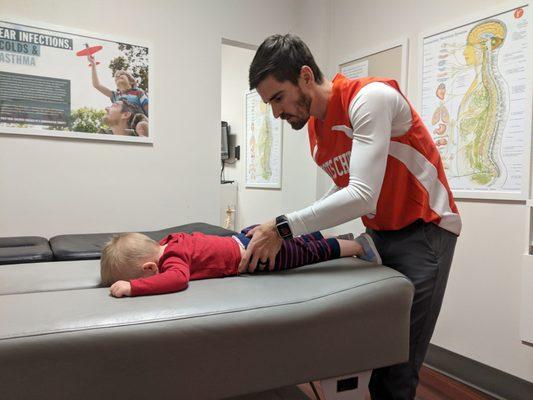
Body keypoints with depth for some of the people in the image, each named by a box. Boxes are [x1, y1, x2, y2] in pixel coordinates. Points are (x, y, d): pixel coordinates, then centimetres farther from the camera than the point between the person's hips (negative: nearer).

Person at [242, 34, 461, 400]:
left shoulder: (369, 98, -19)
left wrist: (285, 227, -27)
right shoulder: (313, 127, 6)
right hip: (378, 235, 7)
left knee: (397, 370, -6)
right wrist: (288, 231, 3)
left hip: (423, 232, -7)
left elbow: (363, 195, -28)